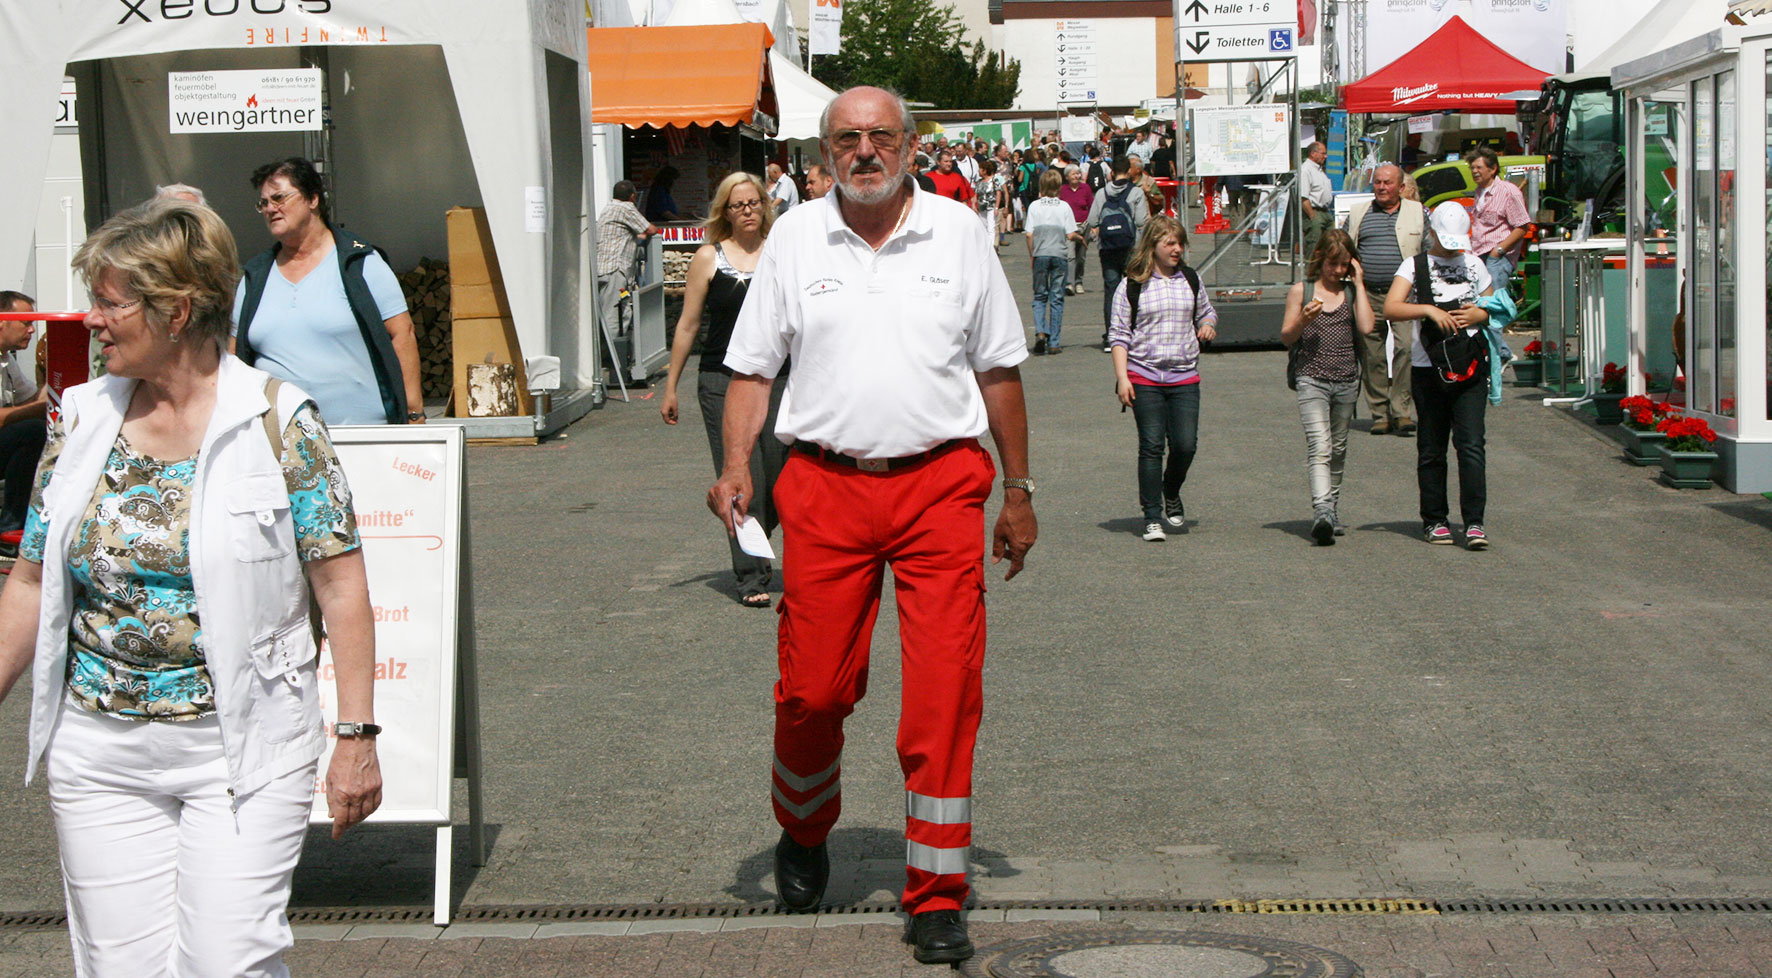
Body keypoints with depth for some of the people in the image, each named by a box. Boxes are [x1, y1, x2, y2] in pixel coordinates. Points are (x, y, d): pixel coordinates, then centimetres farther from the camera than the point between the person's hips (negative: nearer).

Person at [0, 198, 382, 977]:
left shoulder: (276, 421, -7)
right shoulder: (80, 422, 6)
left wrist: (355, 735, -11)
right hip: (100, 753, 4)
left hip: (242, 746, -4)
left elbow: (340, 584, -7)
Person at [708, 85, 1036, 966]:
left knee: (945, 693, -5)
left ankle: (937, 898, 4)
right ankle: (803, 836, 32)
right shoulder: (793, 239, 7)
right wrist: (736, 464, -5)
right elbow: (753, 366, 9)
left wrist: (1017, 489, 11)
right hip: (825, 487, 1)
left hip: (941, 484, 0)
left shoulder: (957, 232, 7)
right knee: (812, 687, 2)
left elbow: (999, 370, 12)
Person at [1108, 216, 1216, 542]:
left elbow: (1207, 312, 28)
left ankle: (1171, 496, 25)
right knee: (1151, 446, -5)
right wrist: (1122, 377, -8)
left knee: (1185, 444, -4)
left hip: (1185, 377, 3)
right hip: (1144, 377, -3)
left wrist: (1208, 327, 4)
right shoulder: (1132, 285, 0)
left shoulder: (1191, 281, 12)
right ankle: (1152, 517, 3)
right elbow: (1118, 334, 0)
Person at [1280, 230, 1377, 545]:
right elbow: (1286, 338, 4)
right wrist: (1303, 321, -16)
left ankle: (1332, 512, 27)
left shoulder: (1352, 292, 8)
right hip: (1312, 380, -3)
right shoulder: (1301, 291, 3)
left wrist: (1359, 284, -4)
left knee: (1338, 451, 14)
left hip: (1347, 381, 3)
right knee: (1319, 447, -18)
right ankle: (1322, 512, -31)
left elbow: (1366, 328, -9)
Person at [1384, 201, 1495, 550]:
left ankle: (1474, 522, -9)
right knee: (1431, 449, 5)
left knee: (1470, 444, -9)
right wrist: (1429, 309, -24)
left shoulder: (1473, 265, 13)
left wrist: (1478, 315, -2)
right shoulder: (1415, 266, 4)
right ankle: (1434, 520, 16)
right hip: (1428, 367, -1)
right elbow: (1391, 307, -10)